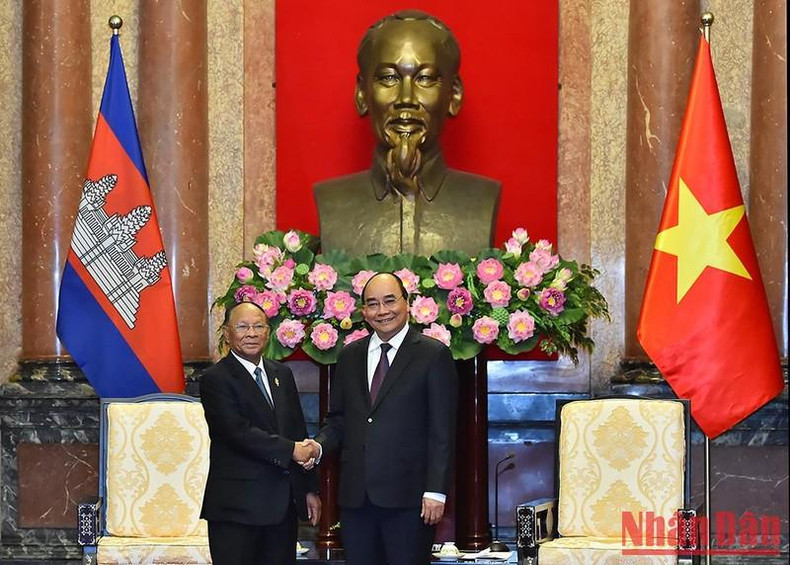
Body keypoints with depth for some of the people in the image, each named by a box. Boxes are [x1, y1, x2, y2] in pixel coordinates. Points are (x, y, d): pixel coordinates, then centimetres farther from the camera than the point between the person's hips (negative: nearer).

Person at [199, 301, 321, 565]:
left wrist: (309, 489, 14)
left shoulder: (282, 374, 15)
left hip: (284, 504, 6)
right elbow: (239, 432, -18)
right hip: (237, 505, -6)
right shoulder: (215, 379, -6)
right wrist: (290, 450, -16)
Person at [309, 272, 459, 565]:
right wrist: (319, 446, -5)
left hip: (407, 497, -5)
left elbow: (442, 431, -5)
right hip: (355, 496, 5)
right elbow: (338, 419, 17)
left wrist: (436, 491, -12)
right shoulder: (349, 356, 14)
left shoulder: (434, 355, -2)